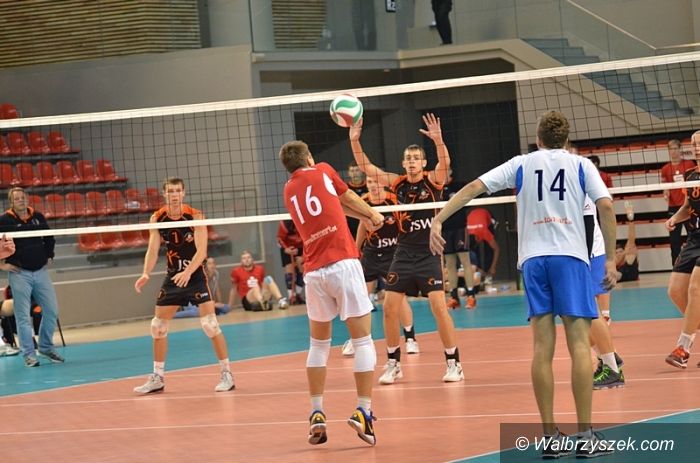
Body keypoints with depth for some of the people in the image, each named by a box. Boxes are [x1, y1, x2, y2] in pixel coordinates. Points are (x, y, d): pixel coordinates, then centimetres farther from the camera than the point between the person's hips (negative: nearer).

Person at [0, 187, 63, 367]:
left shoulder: (38, 217, 7)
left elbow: (49, 238, 23)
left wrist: (48, 256, 14)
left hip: (40, 271, 4)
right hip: (19, 273, -4)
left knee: (52, 310, 4)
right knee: (23, 316, -3)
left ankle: (46, 347, 21)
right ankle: (29, 354, 4)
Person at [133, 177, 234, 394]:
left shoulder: (195, 215, -14)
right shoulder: (157, 219, -4)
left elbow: (201, 250, -20)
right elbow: (152, 250, -7)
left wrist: (187, 273, -35)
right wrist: (146, 274, -24)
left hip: (195, 275, -5)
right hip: (173, 276, 5)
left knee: (210, 323, -13)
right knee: (158, 326, 6)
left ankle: (227, 374, -3)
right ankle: (158, 378, 17)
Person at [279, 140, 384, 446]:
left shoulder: (289, 191, 19)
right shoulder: (322, 171, 9)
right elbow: (349, 199, 23)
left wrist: (364, 218, 40)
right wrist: (373, 215, 41)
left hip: (313, 272, 4)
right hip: (343, 264, -4)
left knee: (319, 344, 16)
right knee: (363, 340, -1)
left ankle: (317, 414, 10)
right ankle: (363, 412, -9)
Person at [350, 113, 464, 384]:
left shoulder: (433, 180, -4)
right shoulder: (397, 183, 5)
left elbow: (445, 163, -25)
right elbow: (366, 167, 2)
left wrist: (438, 140, -43)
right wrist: (354, 140, -12)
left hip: (429, 254, -4)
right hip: (403, 254, 4)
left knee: (439, 307, -11)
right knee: (389, 308, 1)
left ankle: (454, 364, -1)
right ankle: (393, 364, 14)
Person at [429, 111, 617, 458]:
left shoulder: (521, 164, 15)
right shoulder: (580, 165, 10)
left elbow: (474, 187, 6)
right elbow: (606, 205, -2)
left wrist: (438, 220, 7)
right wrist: (611, 259, 3)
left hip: (532, 257, 2)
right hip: (570, 256, -2)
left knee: (543, 346, 1)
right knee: (579, 344, -4)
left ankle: (550, 437, 0)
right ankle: (585, 436, -8)